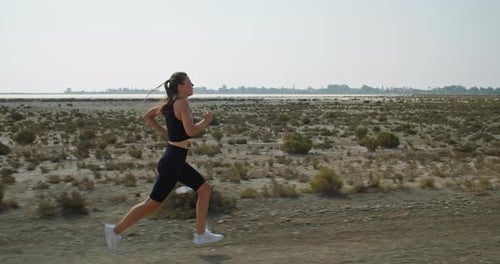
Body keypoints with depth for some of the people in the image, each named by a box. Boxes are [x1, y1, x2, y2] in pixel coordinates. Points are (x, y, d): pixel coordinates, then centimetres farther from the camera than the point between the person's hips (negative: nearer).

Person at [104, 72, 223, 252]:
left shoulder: (169, 103, 8)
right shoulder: (182, 103, -18)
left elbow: (147, 116, 19)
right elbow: (191, 131, -29)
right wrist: (206, 121, -11)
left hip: (176, 160, 10)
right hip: (173, 161, -10)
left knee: (205, 190, 13)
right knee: (153, 203, 0)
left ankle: (201, 234, 19)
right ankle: (115, 230, 11)